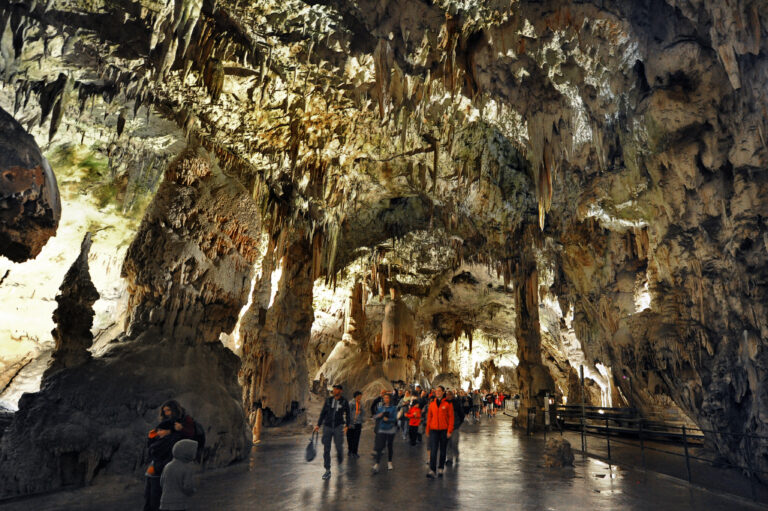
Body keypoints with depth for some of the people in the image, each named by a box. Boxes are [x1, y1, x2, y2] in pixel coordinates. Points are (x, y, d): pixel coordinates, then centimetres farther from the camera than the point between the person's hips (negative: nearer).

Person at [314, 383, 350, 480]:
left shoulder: (344, 402, -1)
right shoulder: (328, 400, 3)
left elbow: (347, 415, 5)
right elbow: (323, 413, 8)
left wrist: (347, 426, -6)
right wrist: (318, 425, 4)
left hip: (338, 427, -2)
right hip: (327, 426, 2)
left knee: (339, 446, -10)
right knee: (326, 449, 0)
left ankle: (340, 456, 26)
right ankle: (327, 471, 10)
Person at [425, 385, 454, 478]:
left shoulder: (448, 403, -3)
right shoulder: (432, 404, 7)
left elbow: (451, 417, -4)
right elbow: (429, 417, 11)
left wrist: (450, 431, -10)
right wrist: (428, 430, 10)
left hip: (444, 430, -2)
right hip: (434, 430, 2)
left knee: (442, 450, 10)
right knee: (433, 450, -7)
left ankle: (440, 469, 24)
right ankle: (431, 471, -11)